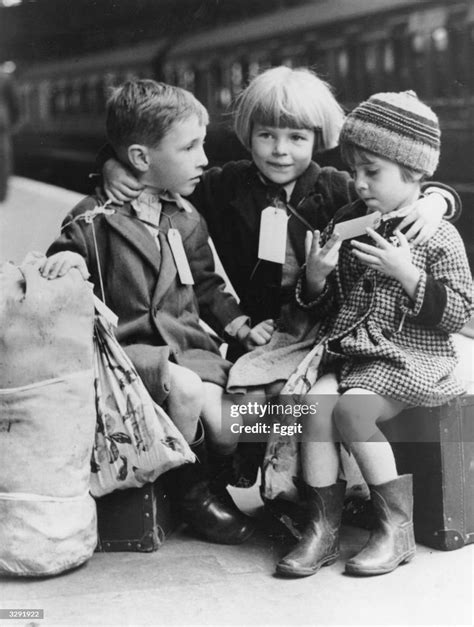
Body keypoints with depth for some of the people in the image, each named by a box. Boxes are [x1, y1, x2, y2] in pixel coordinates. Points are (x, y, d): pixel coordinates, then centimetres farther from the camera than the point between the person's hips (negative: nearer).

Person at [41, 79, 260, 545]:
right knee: (185, 388, -31)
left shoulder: (187, 220, 13)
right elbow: (57, 270, 2)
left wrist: (237, 323, 11)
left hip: (185, 342, 5)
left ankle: (216, 485, 16)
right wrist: (66, 257, -21)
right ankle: (193, 489, -4)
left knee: (224, 419, -18)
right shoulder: (96, 219, -5)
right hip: (127, 345, -5)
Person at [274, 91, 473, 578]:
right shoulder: (345, 224, 10)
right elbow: (321, 306, 16)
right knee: (313, 404, -22)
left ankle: (397, 529, -14)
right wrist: (315, 276, -7)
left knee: (352, 409, -28)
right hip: (347, 353, 5)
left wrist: (407, 274, -19)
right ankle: (322, 528, -12)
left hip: (409, 358, -5)